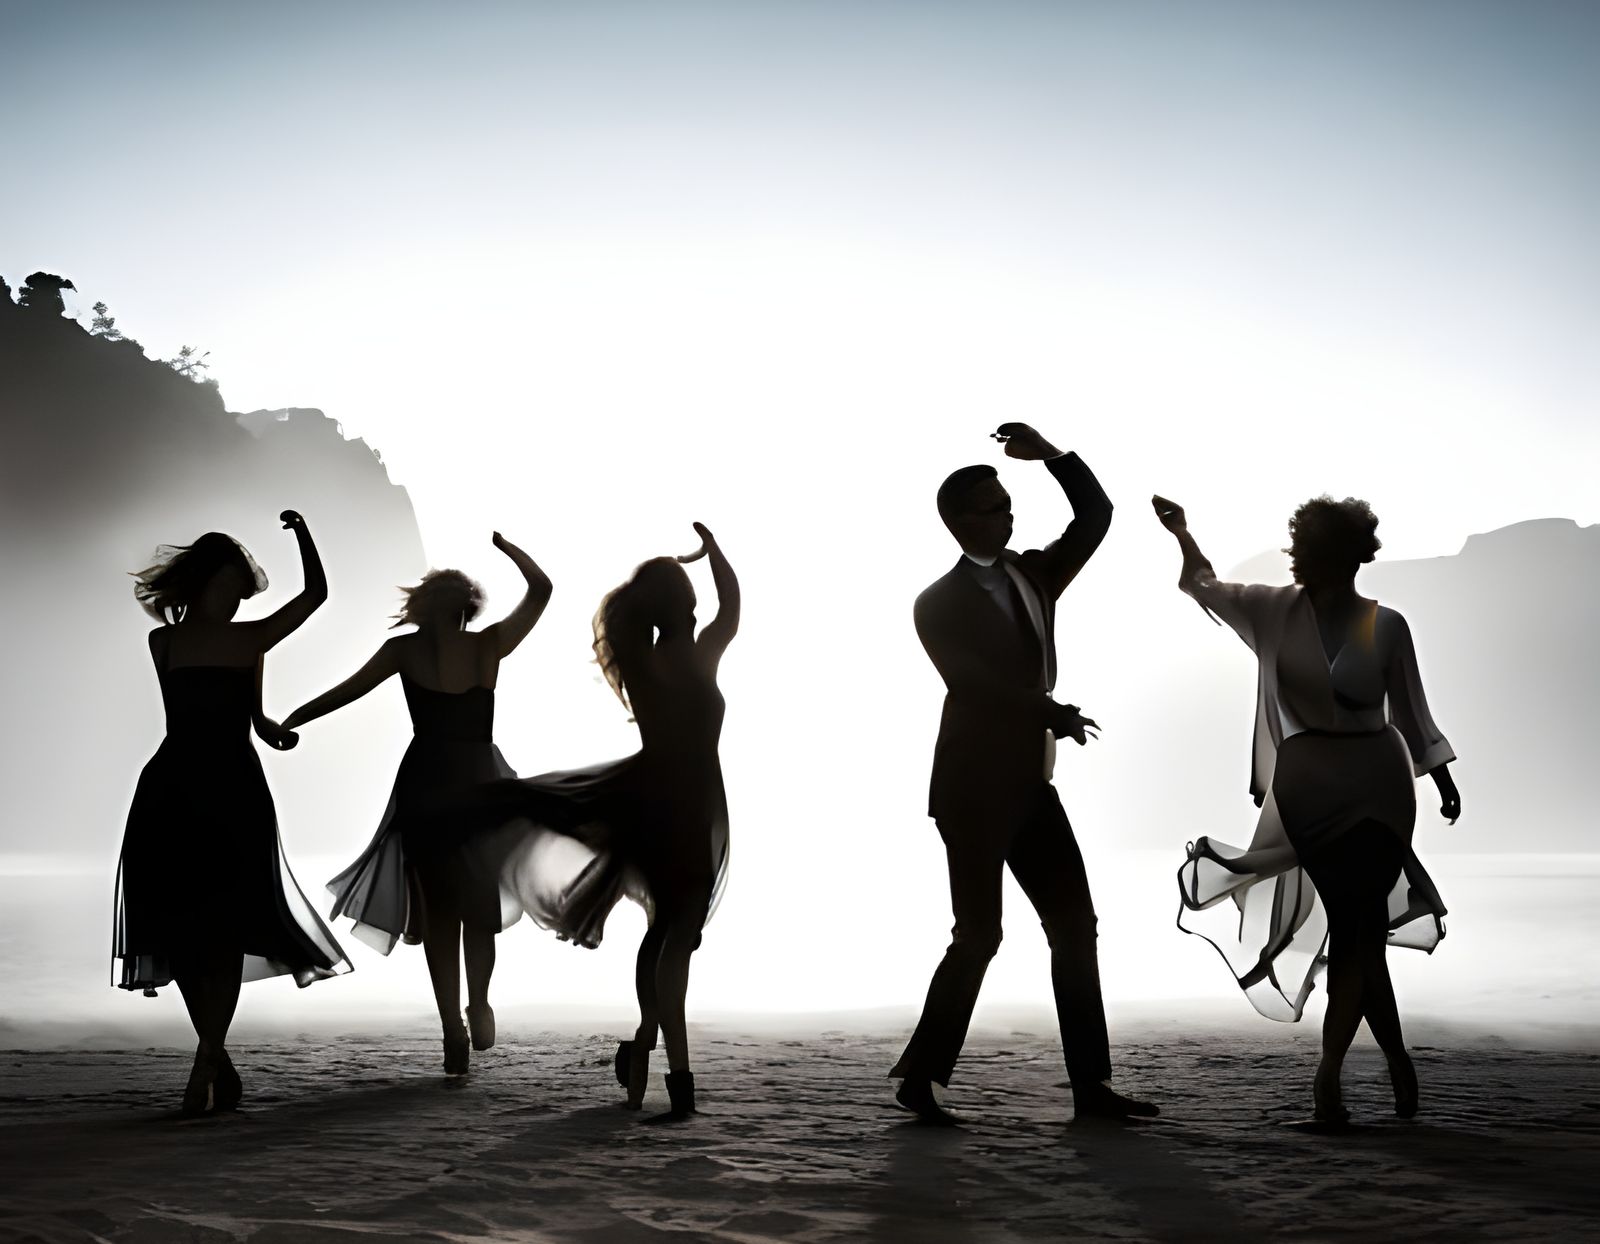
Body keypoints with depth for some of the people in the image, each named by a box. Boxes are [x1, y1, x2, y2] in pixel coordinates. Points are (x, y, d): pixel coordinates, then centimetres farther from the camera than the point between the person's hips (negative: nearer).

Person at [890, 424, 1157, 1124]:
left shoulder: (1034, 574, 13)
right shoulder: (939, 604, -4)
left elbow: (1095, 514, 8)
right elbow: (971, 680, -18)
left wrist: (1052, 456, -4)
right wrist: (1050, 710, -27)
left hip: (1030, 785, 7)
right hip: (974, 790, -6)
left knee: (1075, 925, 3)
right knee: (979, 934, -6)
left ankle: (1090, 1085, 7)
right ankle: (919, 1078, 6)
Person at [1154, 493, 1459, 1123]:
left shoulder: (1385, 625, -2)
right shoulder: (1276, 611, 2)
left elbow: (1409, 709, 7)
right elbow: (1207, 588, 6)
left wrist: (1441, 775, 6)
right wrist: (1181, 532, -4)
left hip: (1376, 785, -1)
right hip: (1305, 785, 1)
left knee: (1357, 928, -3)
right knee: (1357, 927, 2)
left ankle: (1329, 1072, 6)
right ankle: (1397, 1061, 15)